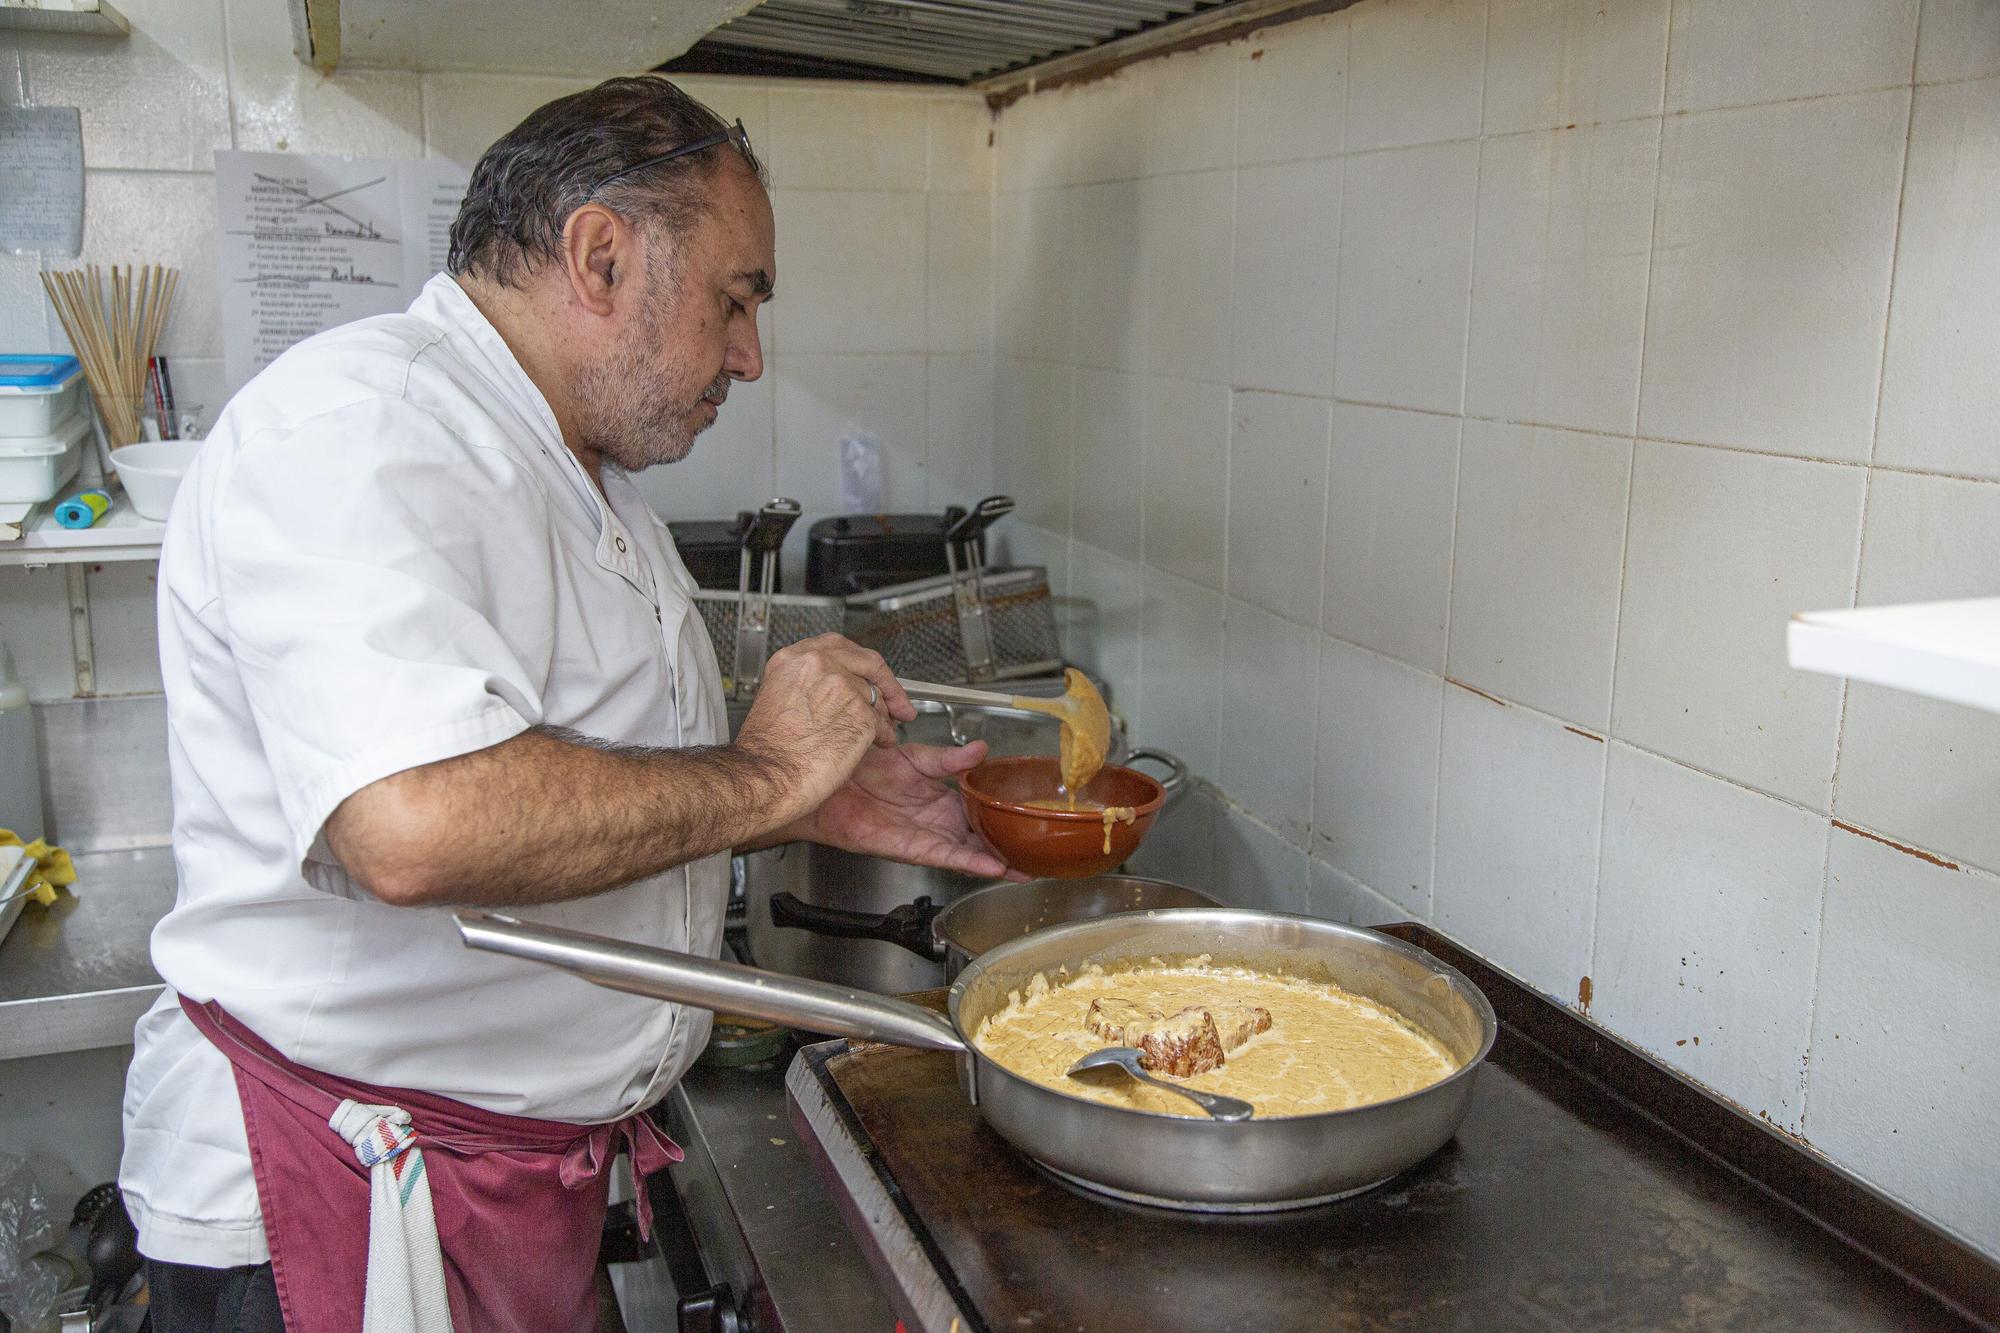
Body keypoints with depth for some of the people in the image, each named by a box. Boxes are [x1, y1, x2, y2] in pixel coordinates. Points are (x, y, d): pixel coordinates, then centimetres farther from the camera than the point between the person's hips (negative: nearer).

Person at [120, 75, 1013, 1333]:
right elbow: (417, 823, -37)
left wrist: (822, 807, 5)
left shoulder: (579, 474, 13)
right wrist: (764, 774, -23)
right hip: (343, 1209, -9)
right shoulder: (359, 426, -21)